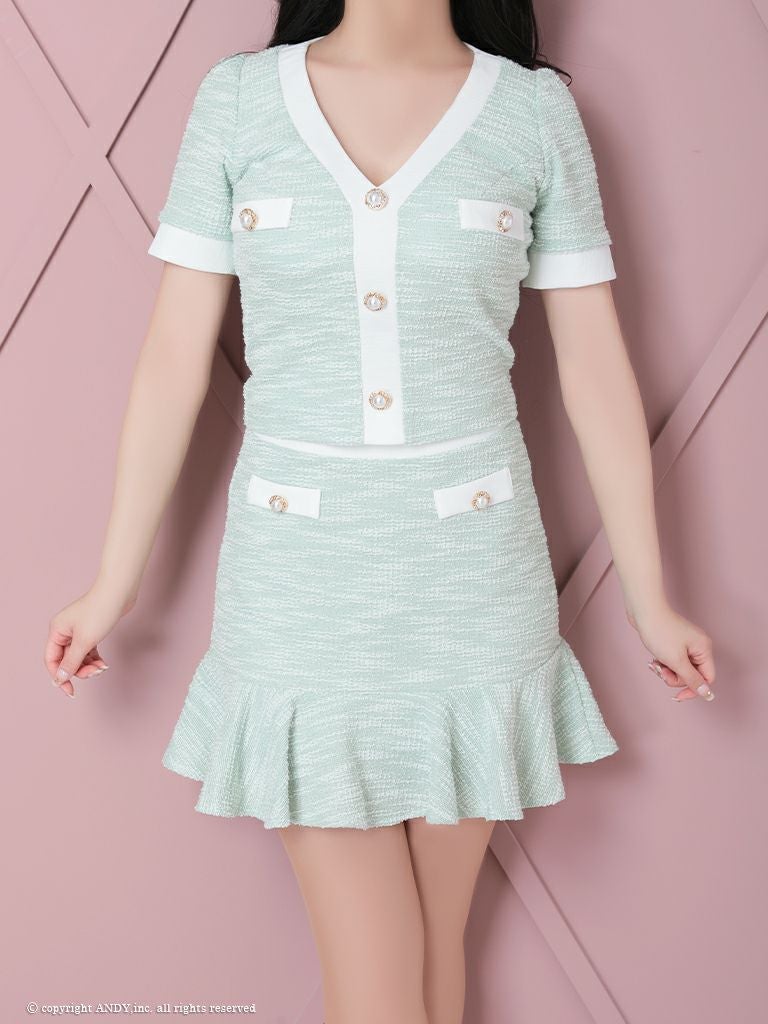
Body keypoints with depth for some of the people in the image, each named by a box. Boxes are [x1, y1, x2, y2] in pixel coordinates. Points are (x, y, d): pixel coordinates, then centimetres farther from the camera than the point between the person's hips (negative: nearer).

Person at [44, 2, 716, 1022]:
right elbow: (175, 354, 2)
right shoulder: (237, 97, 1)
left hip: (472, 581, 1)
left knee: (438, 941, 15)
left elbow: (596, 367, 3)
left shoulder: (537, 110, 1)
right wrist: (114, 584, 4)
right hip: (302, 581, 0)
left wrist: (649, 600, 6)